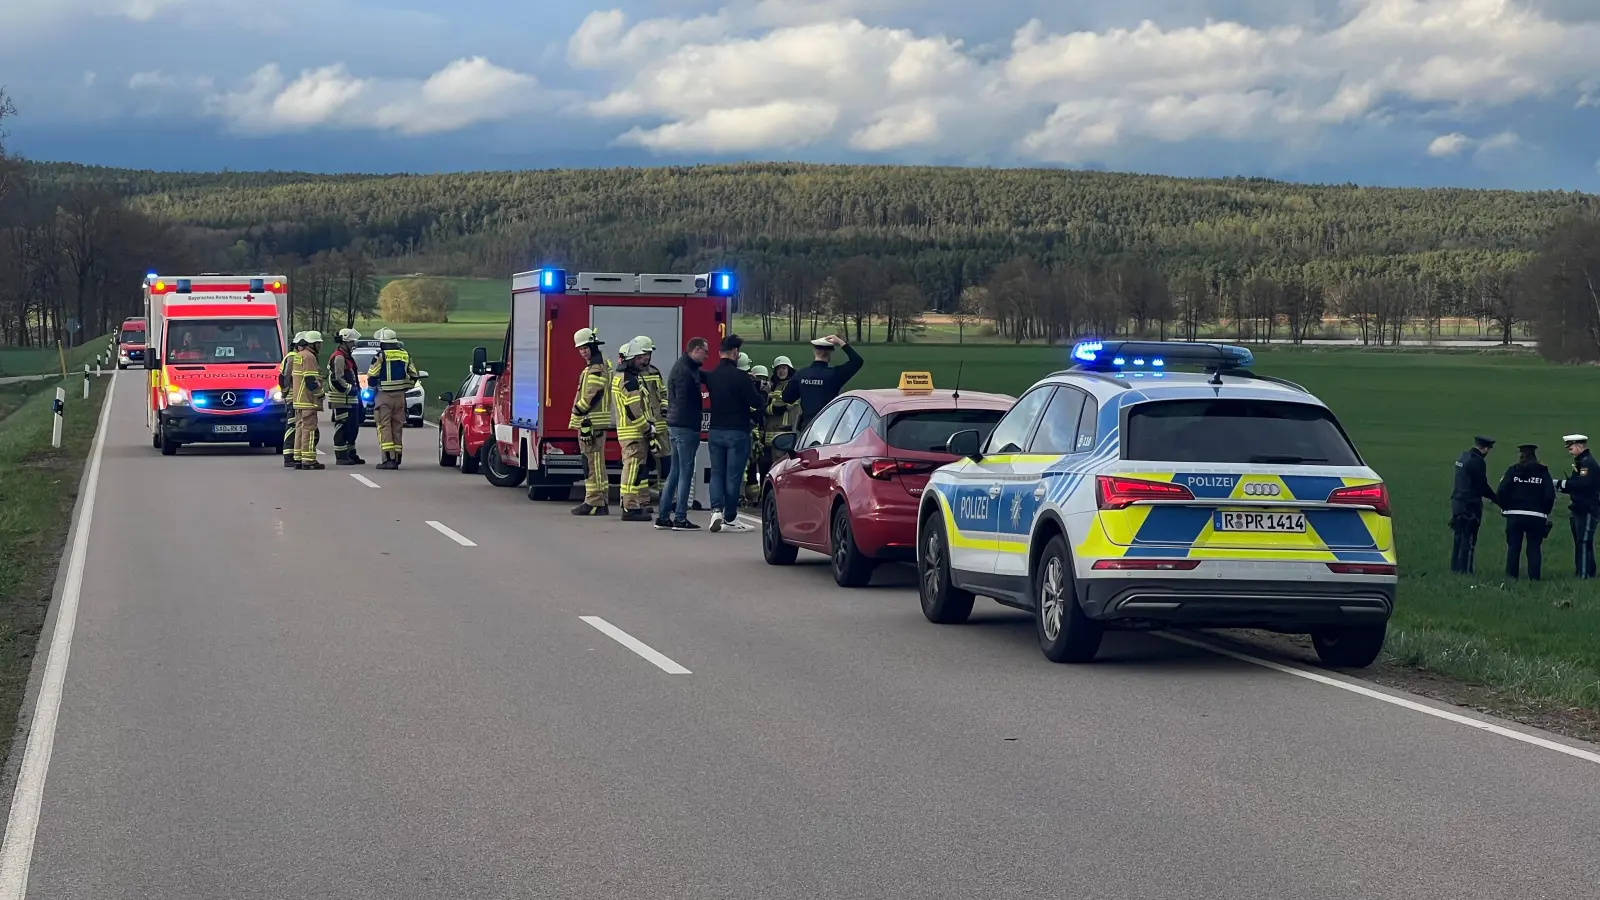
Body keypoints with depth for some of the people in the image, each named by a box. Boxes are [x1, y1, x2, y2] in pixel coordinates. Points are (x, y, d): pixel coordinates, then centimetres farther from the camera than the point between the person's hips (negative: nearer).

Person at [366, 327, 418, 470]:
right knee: (397, 427, 11)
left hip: (384, 396, -5)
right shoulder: (405, 356, 8)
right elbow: (413, 376, 12)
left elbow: (372, 378, -7)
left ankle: (388, 458, -15)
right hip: (400, 395, 5)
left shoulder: (380, 357, -9)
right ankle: (396, 458, 13)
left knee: (384, 426, -4)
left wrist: (372, 389, 12)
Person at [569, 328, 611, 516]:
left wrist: (577, 410, -11)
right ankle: (601, 502, 17)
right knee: (593, 464, 13)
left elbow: (591, 396, -21)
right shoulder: (592, 368, 20)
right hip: (588, 422, 11)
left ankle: (594, 503, -9)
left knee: (593, 463, -9)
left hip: (593, 423, -11)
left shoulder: (596, 369, -13)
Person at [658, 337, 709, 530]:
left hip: (676, 426, 11)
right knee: (685, 472, -6)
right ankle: (680, 519, -5)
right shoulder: (684, 371, -17)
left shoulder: (686, 368, 16)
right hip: (686, 427, -11)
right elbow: (684, 401, -21)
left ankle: (663, 517, 15)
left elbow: (705, 377, 17)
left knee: (675, 472, 14)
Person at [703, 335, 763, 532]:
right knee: (733, 475, 1)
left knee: (717, 472, 12)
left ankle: (716, 509, -6)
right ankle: (729, 519, 5)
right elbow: (756, 403, -16)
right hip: (737, 431, -5)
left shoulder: (710, 376, 5)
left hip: (715, 431, 5)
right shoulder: (740, 377, -15)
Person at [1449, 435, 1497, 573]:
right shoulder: (1477, 461, -17)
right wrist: (1497, 500, -3)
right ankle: (1465, 570, -3)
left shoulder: (1462, 456, 11)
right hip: (1470, 504, -9)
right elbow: (1483, 485, -15)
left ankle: (1455, 568, 19)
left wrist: (1484, 496, 21)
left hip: (1457, 500, 9)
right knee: (1469, 539, -4)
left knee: (1459, 536, 14)